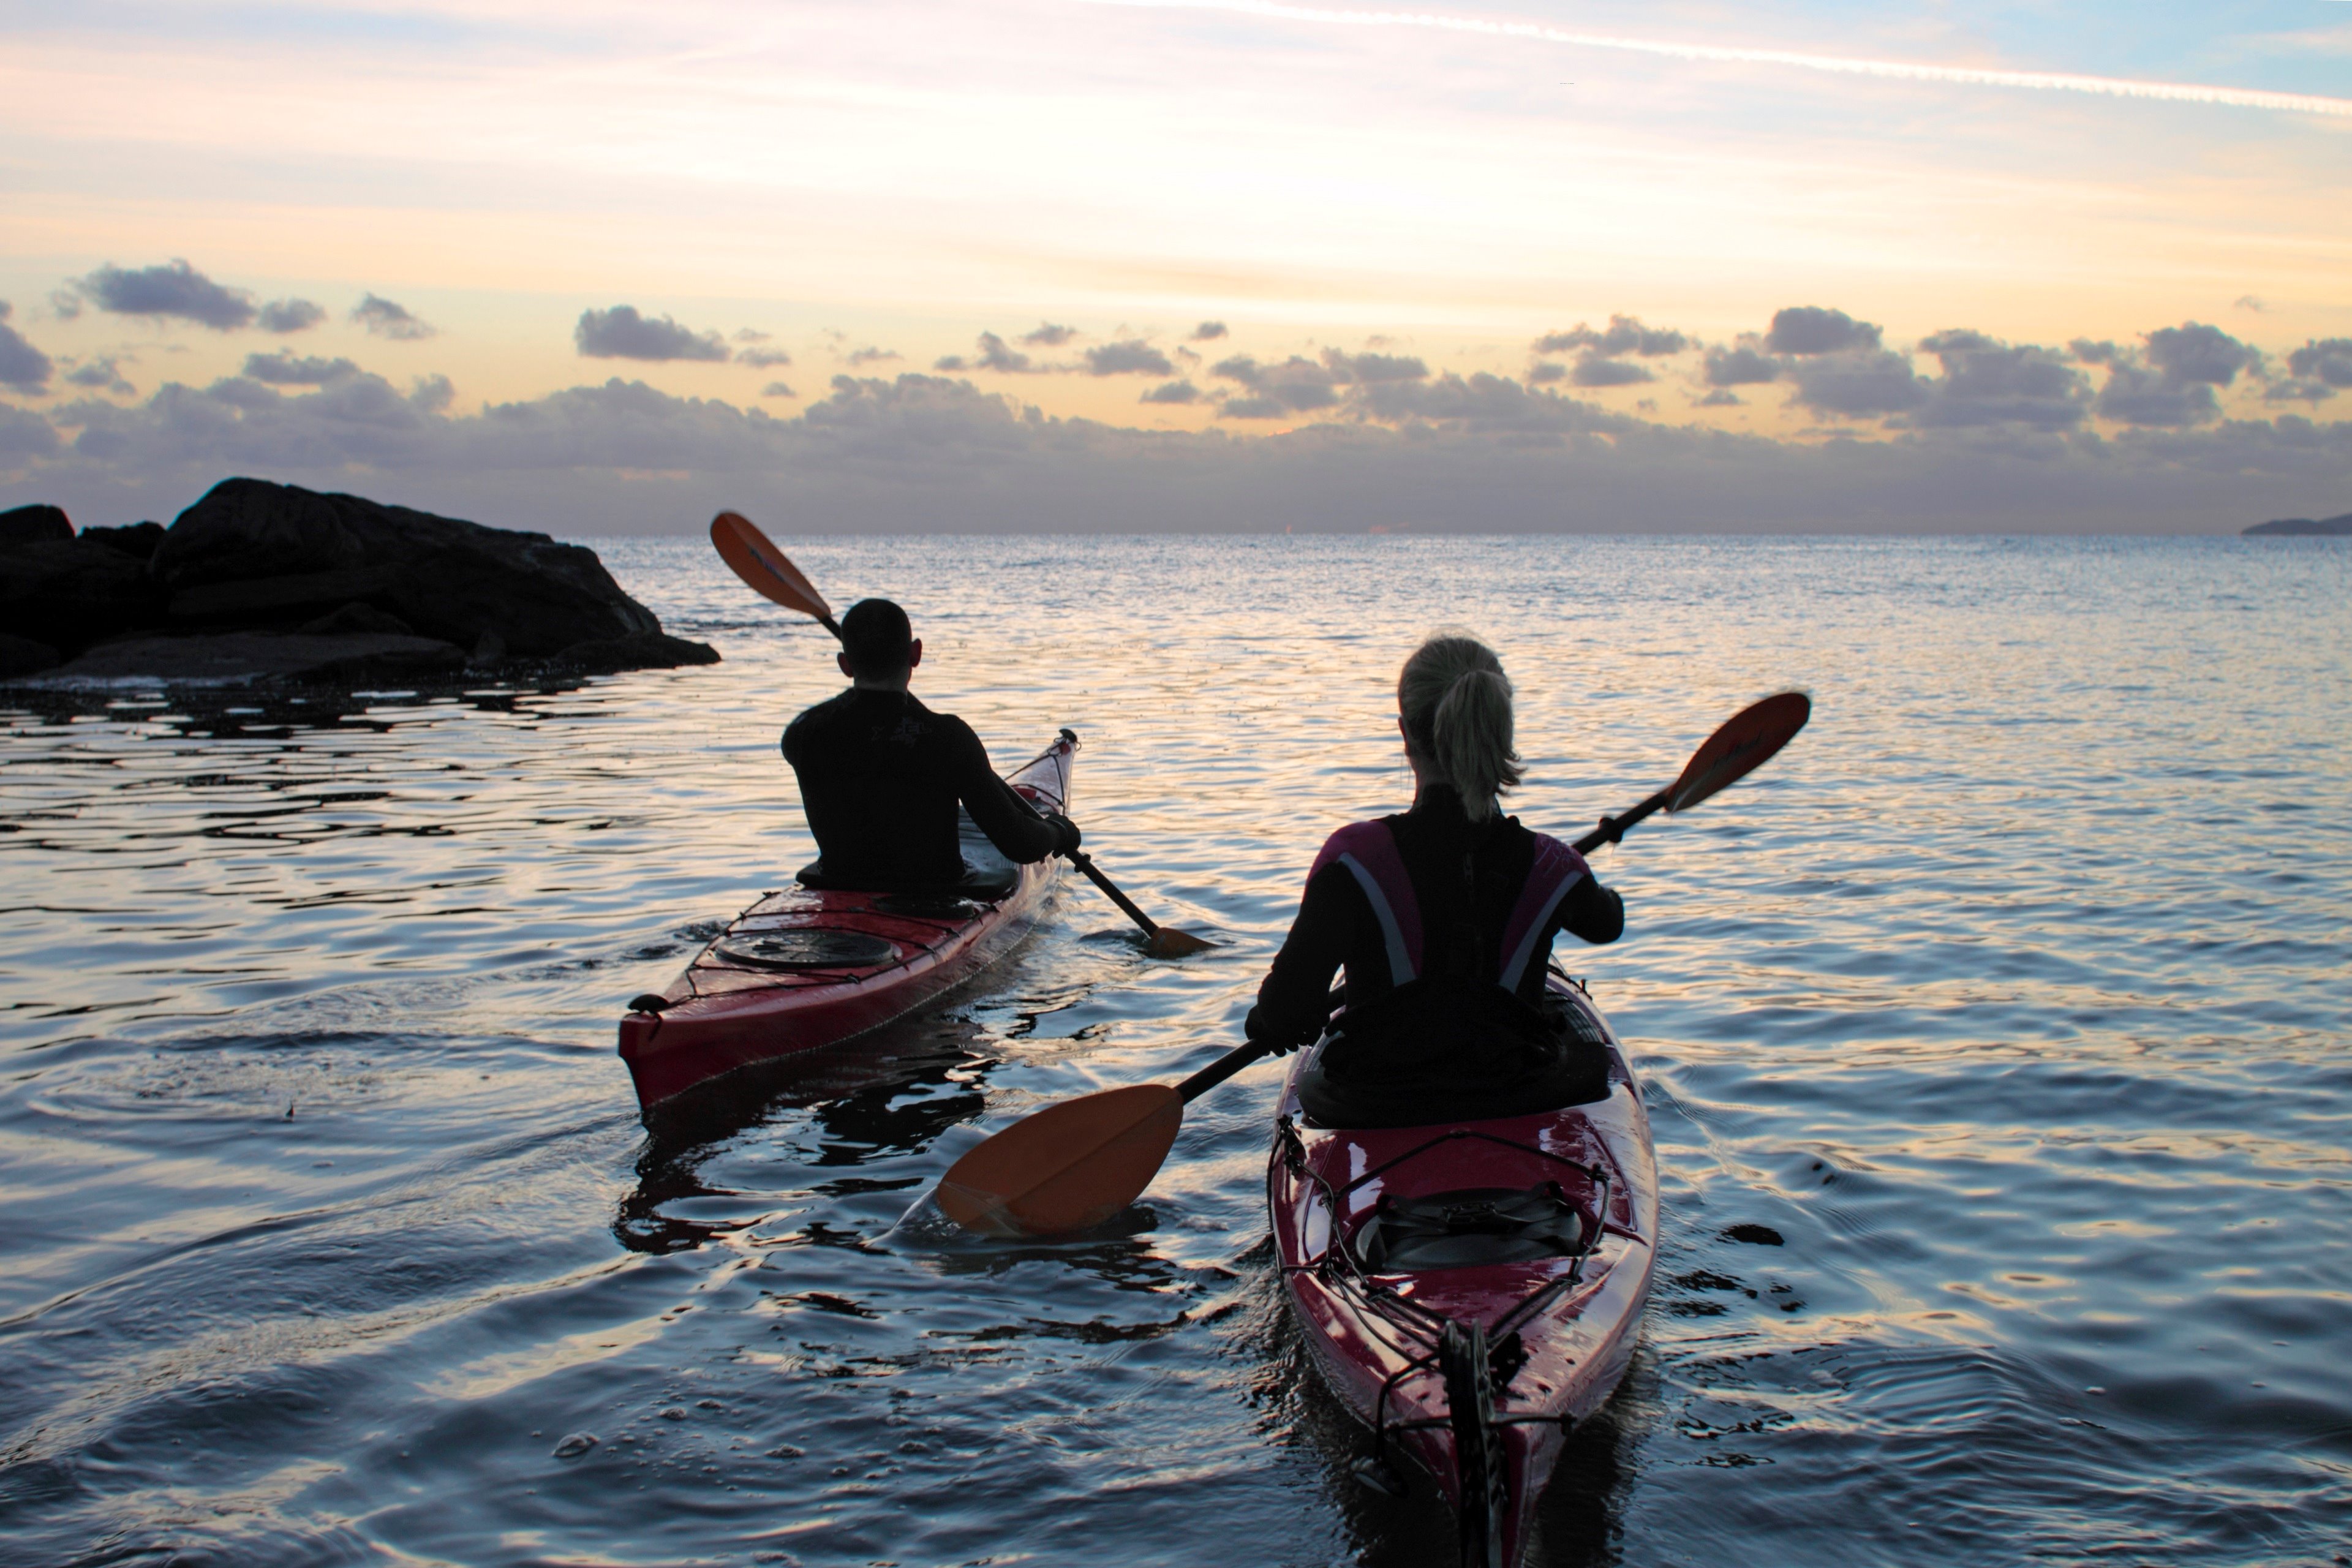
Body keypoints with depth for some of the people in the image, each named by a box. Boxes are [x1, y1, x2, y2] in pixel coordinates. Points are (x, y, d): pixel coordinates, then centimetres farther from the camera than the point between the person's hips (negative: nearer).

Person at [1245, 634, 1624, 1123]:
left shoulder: (1357, 856, -20)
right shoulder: (1550, 867, -11)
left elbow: (1289, 1013, -23)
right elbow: (1607, 925, 15)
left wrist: (1265, 1022, 1)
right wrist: (1604, 895, 40)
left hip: (1377, 1115, -2)